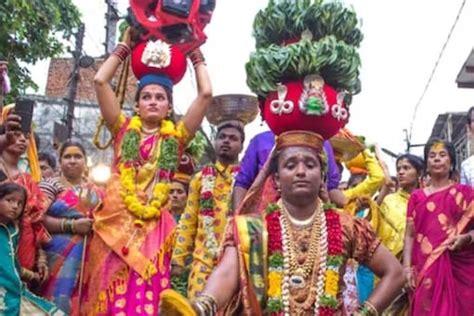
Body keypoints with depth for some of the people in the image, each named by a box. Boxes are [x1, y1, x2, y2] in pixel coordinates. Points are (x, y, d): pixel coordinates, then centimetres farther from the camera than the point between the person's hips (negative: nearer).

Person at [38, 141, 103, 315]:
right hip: (59, 255, -4)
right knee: (58, 296, -8)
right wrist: (72, 225, -16)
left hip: (89, 257, 4)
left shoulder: (96, 191, 16)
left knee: (81, 298, 1)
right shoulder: (51, 184, 3)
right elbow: (39, 218, -9)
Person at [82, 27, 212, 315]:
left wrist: (195, 53, 15)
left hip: (153, 226, -1)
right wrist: (125, 47, 16)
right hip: (115, 220, 1)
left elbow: (206, 94, 4)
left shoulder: (176, 136, 12)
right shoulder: (124, 129, 14)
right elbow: (100, 81, 8)